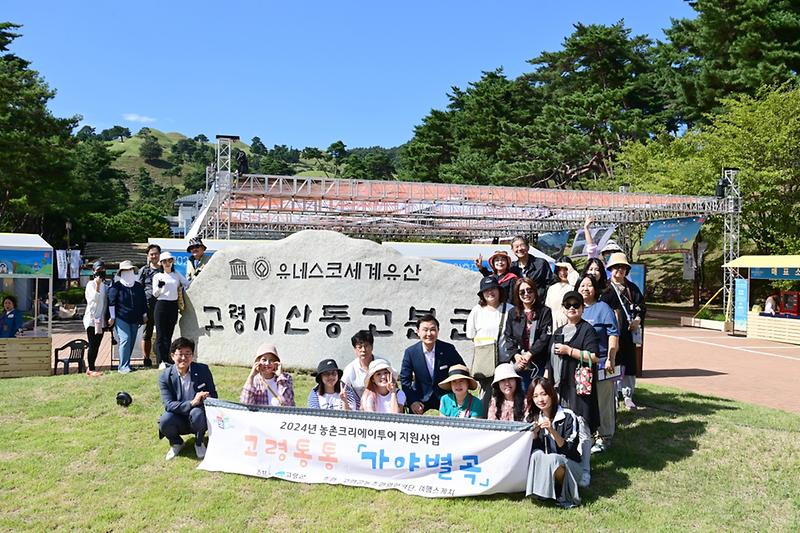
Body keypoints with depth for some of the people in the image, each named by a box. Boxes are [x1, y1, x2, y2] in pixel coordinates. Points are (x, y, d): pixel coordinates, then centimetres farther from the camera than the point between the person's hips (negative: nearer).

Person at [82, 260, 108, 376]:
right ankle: (91, 369, -3)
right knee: (93, 345, -6)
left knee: (96, 345, 7)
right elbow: (95, 298, -16)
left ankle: (91, 368, 13)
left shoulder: (105, 286, 14)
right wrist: (98, 285, -21)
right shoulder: (91, 284, -4)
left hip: (101, 320, 6)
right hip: (92, 318, -6)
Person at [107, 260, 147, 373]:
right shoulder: (116, 286, -1)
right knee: (125, 339, -16)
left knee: (131, 341, 6)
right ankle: (123, 366, -15)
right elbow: (111, 302, -3)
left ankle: (126, 363, 17)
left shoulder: (138, 286, 13)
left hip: (135, 319, 5)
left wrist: (144, 314, 16)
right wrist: (112, 317, -6)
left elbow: (143, 301, 19)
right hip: (121, 318, -5)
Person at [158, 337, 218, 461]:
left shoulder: (203, 370, -5)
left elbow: (213, 396, 0)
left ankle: (199, 443, -2)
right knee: (164, 421, -31)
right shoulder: (165, 376, -7)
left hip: (198, 418, 0)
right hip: (179, 420, 1)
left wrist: (206, 399, -25)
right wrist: (192, 403, -32)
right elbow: (168, 404, -16)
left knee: (197, 413, -34)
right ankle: (176, 443, 5)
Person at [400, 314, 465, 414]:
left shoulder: (449, 349, -12)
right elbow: (405, 379, -4)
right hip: (421, 398, 0)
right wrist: (412, 401, -15)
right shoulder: (410, 352, -11)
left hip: (446, 396, 0)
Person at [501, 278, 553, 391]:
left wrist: (529, 354, -14)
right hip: (518, 364, 2)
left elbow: (545, 337, -5)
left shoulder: (544, 312, 4)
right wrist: (516, 355, -9)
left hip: (539, 364, -2)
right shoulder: (512, 313, 13)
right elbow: (508, 337, 7)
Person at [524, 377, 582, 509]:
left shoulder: (568, 416, -12)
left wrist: (552, 430, -29)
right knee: (537, 455, -29)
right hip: (543, 466, 3)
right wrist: (534, 433, -19)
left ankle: (561, 492, -9)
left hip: (569, 465, -3)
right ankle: (539, 491, -13)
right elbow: (532, 449, 1)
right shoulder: (532, 418, 2)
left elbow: (569, 450, -16)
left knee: (552, 459, -34)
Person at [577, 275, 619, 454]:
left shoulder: (603, 308, -4)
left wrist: (610, 359, -16)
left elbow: (613, 335, -10)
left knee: (602, 403, 2)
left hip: (600, 364, -5)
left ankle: (604, 437, 15)